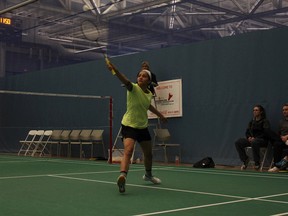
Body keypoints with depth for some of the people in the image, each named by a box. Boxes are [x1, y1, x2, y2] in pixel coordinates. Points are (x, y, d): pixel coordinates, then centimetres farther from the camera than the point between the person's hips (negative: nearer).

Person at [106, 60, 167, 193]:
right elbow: (126, 81, -40)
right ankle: (122, 177, -42)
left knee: (148, 154, 20)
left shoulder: (149, 94, 2)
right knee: (128, 151, -30)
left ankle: (148, 175, 46)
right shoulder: (133, 88, -17)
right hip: (129, 126, -6)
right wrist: (114, 70, -59)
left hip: (143, 127, 7)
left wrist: (159, 115, 36)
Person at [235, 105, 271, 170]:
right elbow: (247, 131, 18)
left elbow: (266, 133, -12)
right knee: (238, 142, -16)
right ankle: (245, 159, -4)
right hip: (252, 139, 6)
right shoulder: (252, 121, 18)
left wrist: (255, 138, -20)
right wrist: (249, 137, -6)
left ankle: (257, 163, -26)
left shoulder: (265, 121, -1)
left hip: (263, 140, -6)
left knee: (254, 142, -42)